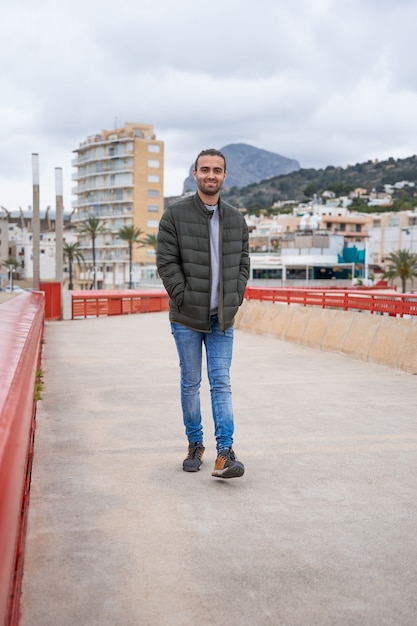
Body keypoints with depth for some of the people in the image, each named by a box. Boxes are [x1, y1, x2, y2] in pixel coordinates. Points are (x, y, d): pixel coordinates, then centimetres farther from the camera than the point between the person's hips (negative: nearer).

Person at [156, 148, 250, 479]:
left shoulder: (236, 219, 9)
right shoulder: (175, 214, -3)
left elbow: (243, 262, 13)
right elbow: (166, 262, -6)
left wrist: (235, 299, 2)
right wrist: (184, 299, -12)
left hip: (223, 318, 2)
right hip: (187, 317, -2)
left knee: (222, 383, -2)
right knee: (190, 383, 8)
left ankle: (225, 453, -3)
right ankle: (195, 445, 22)